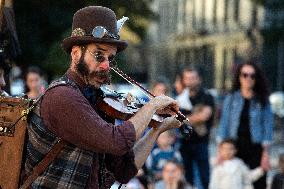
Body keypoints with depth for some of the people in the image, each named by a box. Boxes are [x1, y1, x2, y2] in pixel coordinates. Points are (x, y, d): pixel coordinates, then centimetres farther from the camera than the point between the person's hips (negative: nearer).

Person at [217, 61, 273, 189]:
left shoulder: (262, 101, 3)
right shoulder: (231, 99, 6)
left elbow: (267, 126, 1)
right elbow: (224, 124, 4)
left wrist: (265, 153, -5)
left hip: (255, 148, -1)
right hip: (234, 147, 1)